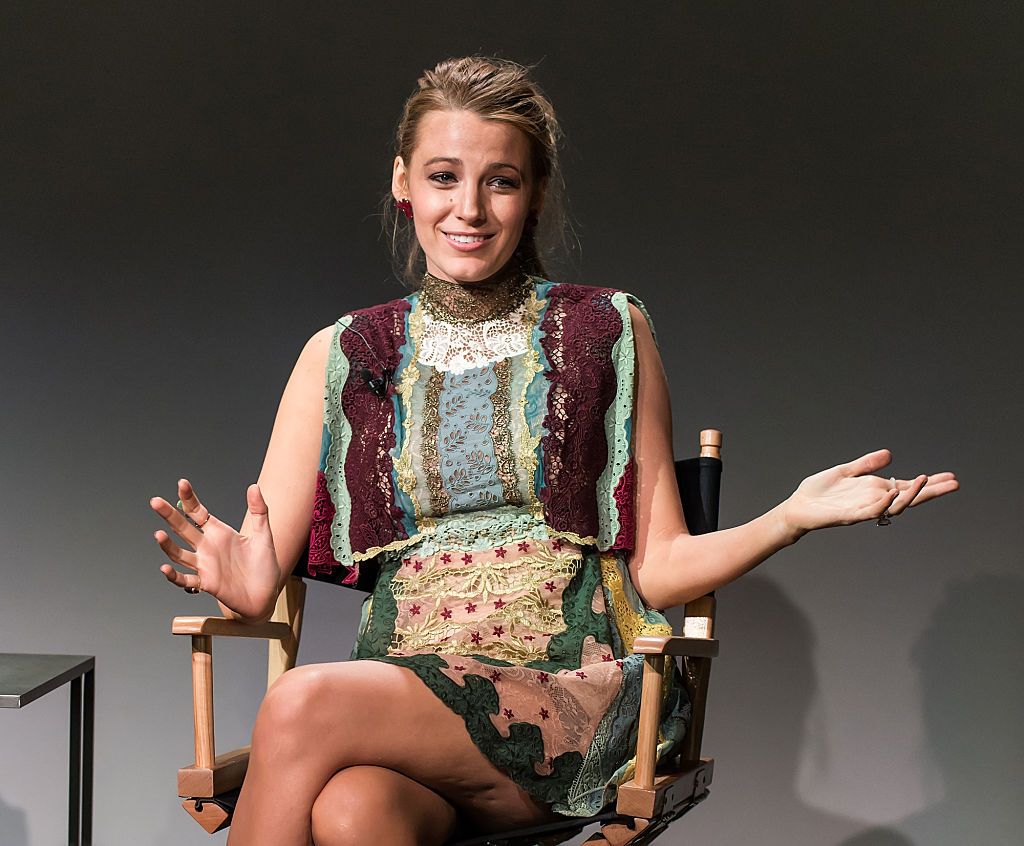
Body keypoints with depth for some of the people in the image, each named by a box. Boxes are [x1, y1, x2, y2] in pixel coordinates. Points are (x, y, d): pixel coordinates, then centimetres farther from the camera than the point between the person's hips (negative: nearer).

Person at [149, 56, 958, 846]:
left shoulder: (610, 332, 11)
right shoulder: (342, 356, 14)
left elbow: (658, 566, 9)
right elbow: (262, 586, 9)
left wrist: (793, 515, -8)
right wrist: (239, 577, -16)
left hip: (577, 687, -1)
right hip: (404, 685, 1)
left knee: (301, 706, -29)